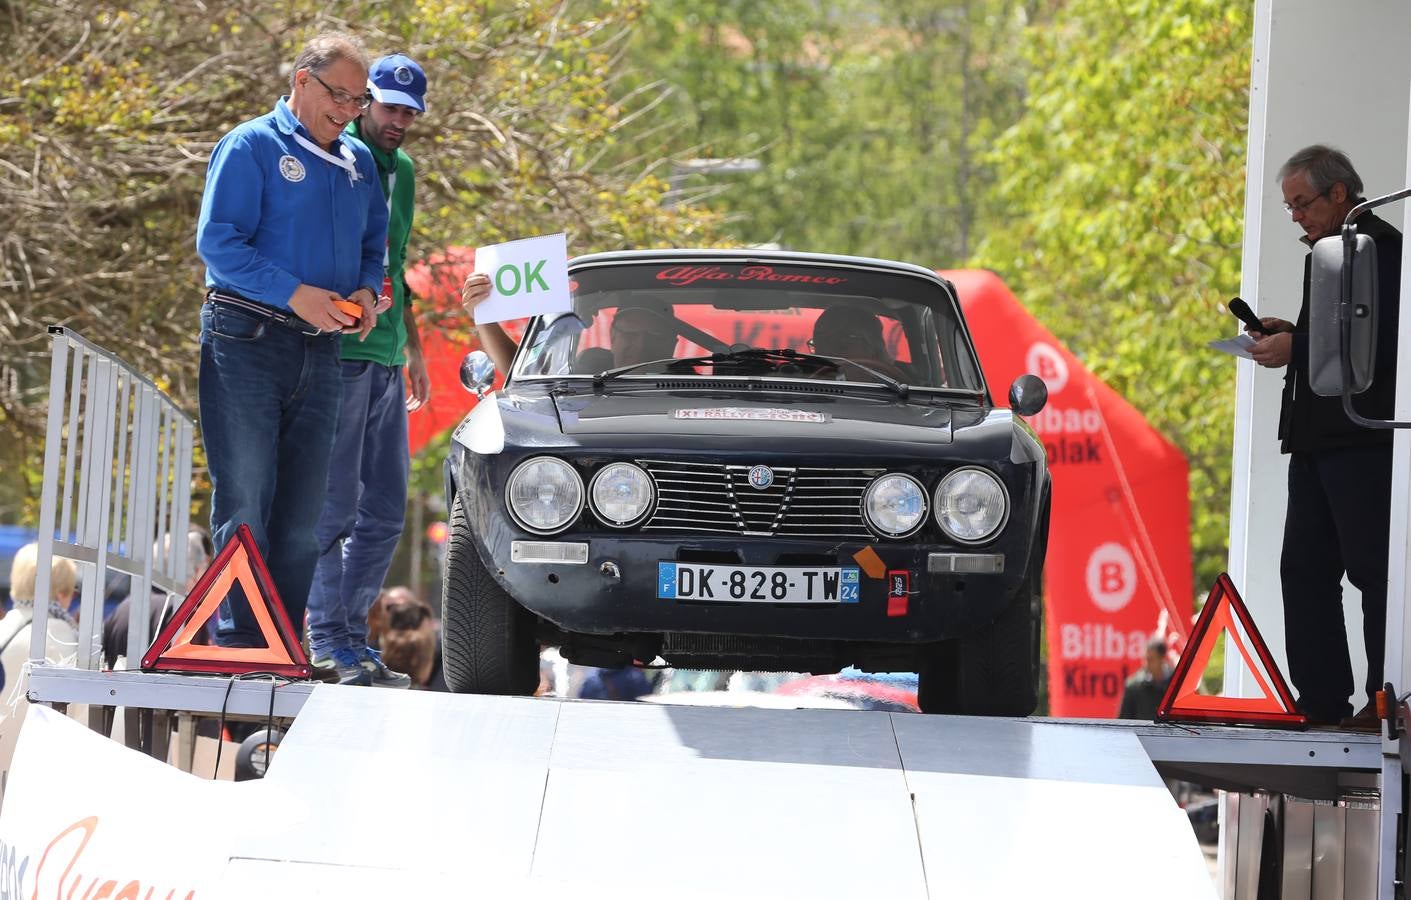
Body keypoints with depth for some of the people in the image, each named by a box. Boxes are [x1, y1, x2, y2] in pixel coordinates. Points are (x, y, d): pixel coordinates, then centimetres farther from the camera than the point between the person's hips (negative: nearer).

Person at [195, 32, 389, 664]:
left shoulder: (359, 164, 16)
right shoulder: (252, 147, -4)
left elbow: (374, 247, 24)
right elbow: (217, 241, -12)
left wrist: (367, 292, 1)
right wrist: (294, 294, -20)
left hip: (320, 351, 6)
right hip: (247, 344, -6)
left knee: (303, 511, 6)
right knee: (245, 504, -8)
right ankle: (239, 645, -8)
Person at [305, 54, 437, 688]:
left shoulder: (402, 171, 18)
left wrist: (414, 351, 26)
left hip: (386, 362, 8)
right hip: (339, 352, -8)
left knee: (386, 510, 8)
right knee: (336, 503, -7)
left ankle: (353, 627, 14)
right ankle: (329, 636, -3)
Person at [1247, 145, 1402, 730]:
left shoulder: (1379, 247, -10)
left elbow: (1380, 344, -20)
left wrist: (1297, 348, -16)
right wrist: (1287, 335, 11)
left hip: (1362, 442, -10)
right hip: (1317, 438, 10)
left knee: (1372, 570, -8)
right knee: (1305, 570, 7)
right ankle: (1321, 702, 10)